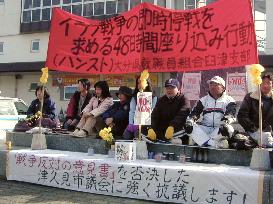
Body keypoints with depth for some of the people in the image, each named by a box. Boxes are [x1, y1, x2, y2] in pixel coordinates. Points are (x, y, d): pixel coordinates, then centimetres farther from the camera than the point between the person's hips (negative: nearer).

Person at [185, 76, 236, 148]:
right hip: (205, 130, 3)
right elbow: (195, 112, 9)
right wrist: (190, 121, -13)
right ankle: (217, 145, -37)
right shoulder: (204, 100, 20)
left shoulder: (229, 100, 10)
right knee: (191, 127, -24)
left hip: (219, 131, -3)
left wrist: (225, 123, -30)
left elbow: (230, 114, -8)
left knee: (228, 129, -34)